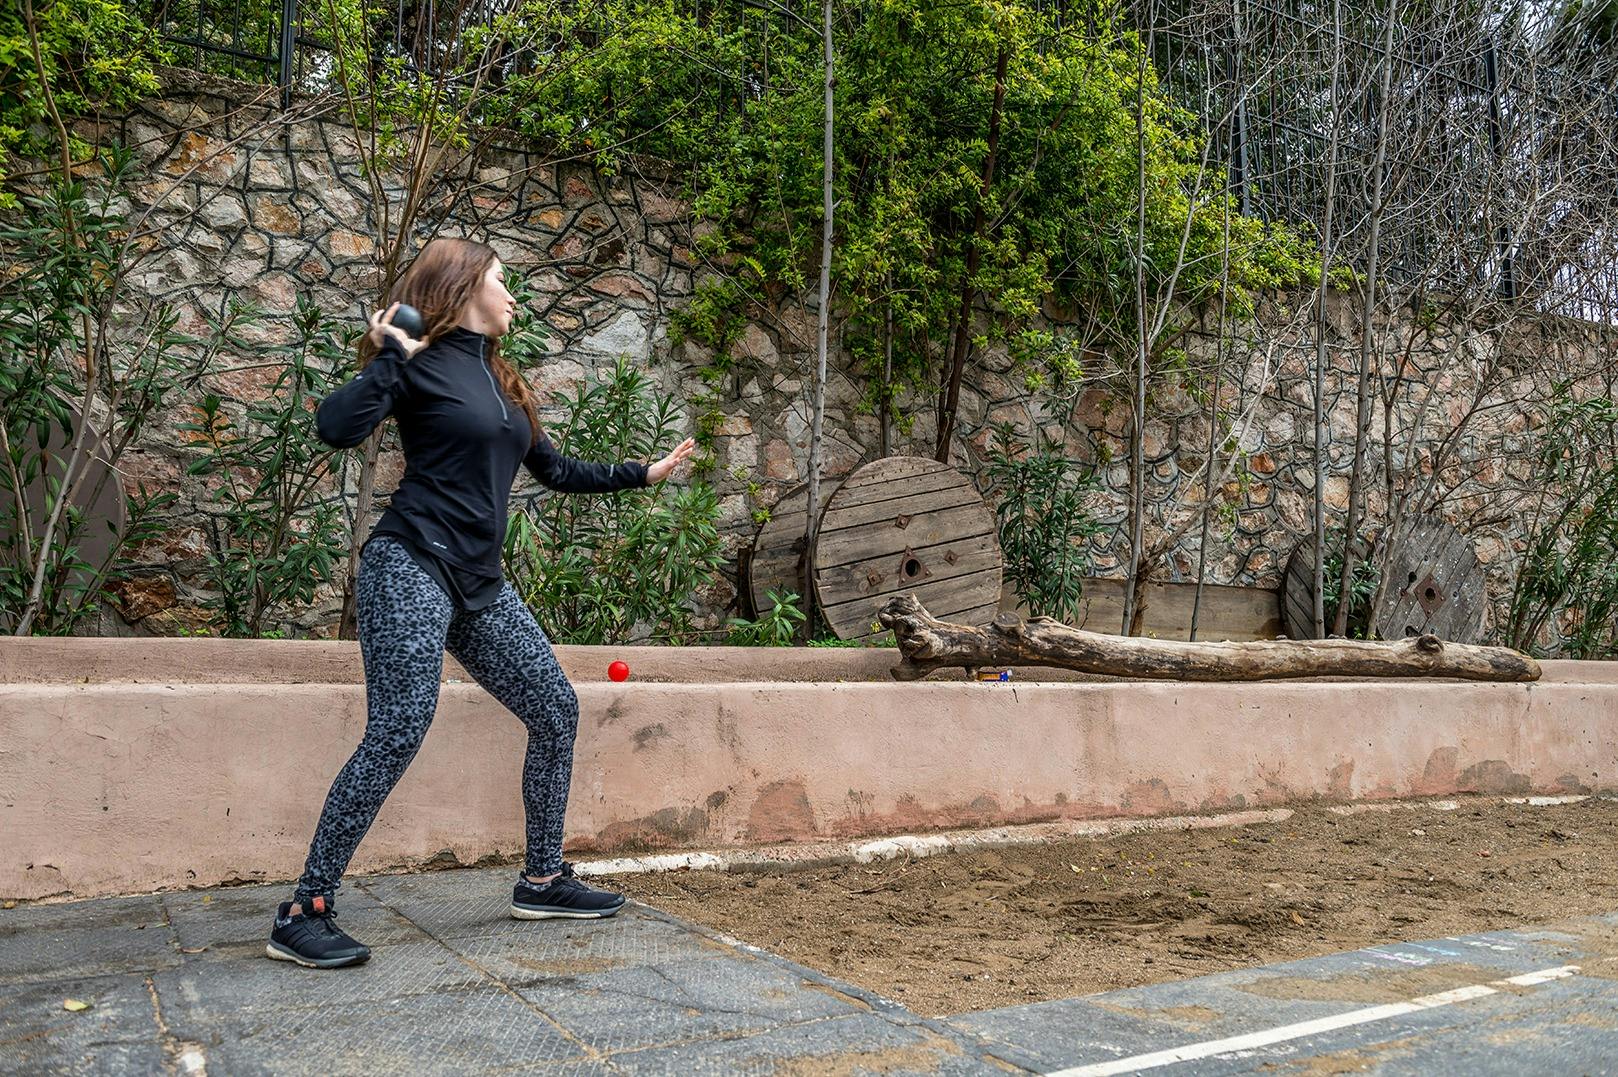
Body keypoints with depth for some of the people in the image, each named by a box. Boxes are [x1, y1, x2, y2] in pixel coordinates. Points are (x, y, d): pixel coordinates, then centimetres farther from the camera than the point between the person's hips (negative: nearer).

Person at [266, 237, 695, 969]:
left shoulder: (500, 382, 20)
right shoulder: (420, 365, -3)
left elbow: (557, 471, 28)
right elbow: (337, 428, -19)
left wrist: (643, 474, 33)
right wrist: (391, 356, -14)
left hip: (478, 585, 8)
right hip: (411, 569, -8)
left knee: (556, 711, 7)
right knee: (398, 732, -16)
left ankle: (542, 881, 19)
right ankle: (303, 914, -5)